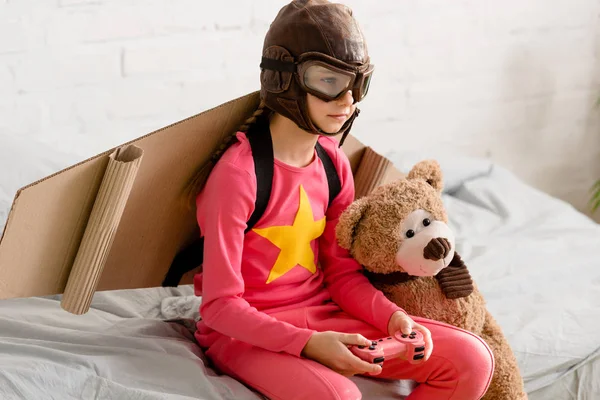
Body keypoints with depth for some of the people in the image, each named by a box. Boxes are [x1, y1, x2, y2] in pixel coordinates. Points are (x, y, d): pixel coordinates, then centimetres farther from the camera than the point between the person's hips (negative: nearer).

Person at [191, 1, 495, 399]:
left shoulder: (334, 165, 4)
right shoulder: (238, 172, -19)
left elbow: (343, 272, 9)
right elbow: (220, 305, -17)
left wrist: (393, 317, -11)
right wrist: (309, 344, -28)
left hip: (321, 315, 7)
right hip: (246, 333, -7)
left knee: (472, 359, -8)